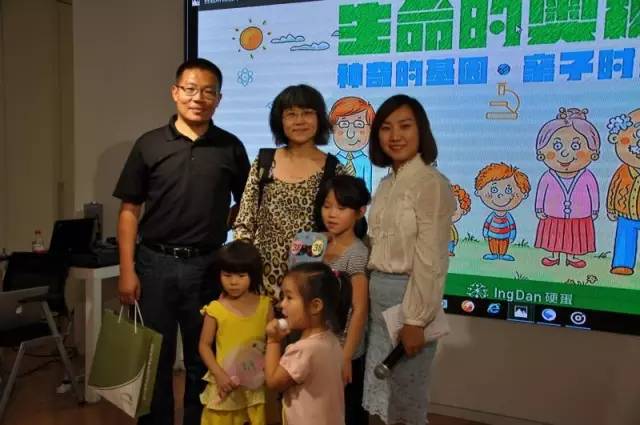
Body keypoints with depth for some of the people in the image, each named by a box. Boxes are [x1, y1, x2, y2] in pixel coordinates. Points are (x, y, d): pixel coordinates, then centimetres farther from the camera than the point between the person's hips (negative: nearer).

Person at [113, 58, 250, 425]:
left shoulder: (230, 147, 1)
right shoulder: (149, 144, 0)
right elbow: (130, 210, 1)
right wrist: (127, 270, -5)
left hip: (208, 265, 0)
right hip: (155, 262, 0)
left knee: (203, 359, 13)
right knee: (154, 357, 11)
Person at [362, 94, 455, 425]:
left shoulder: (431, 183, -14)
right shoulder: (386, 184, 10)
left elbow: (431, 260, -17)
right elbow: (379, 248, 10)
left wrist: (416, 319, -17)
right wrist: (370, 292, 6)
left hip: (408, 296, -7)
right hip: (377, 295, 8)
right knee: (383, 397, 17)